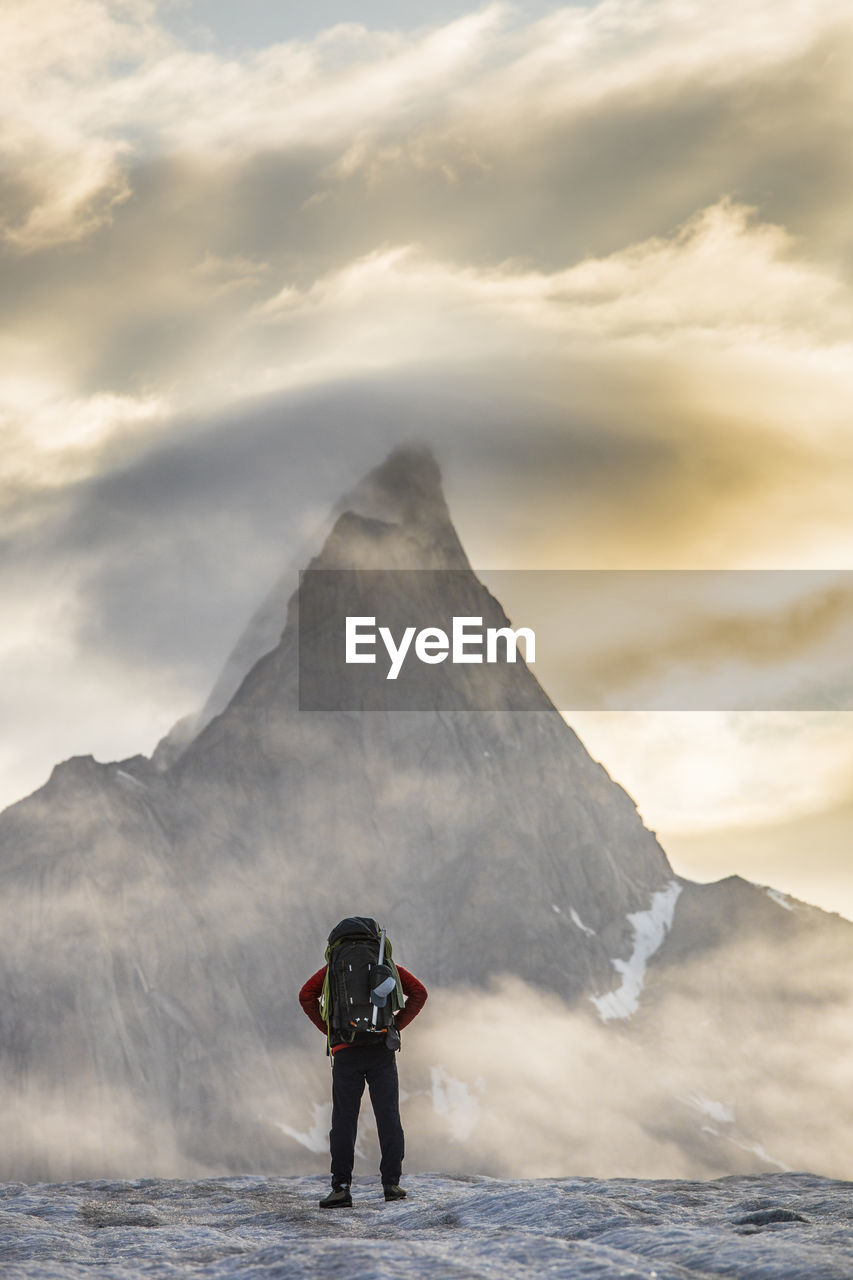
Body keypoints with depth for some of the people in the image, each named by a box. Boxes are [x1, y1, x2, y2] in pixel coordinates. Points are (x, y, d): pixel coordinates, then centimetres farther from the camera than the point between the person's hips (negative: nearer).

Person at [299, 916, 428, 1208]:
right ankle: (391, 1183, 2)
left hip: (346, 1052, -1)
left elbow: (306, 996, -4)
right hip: (381, 1050, 1)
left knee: (343, 1119, 0)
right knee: (388, 1116, 6)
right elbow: (419, 993, 3)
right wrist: (395, 1026, 5)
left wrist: (330, 1030, 2)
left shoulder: (334, 967, 9)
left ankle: (341, 1187, -7)